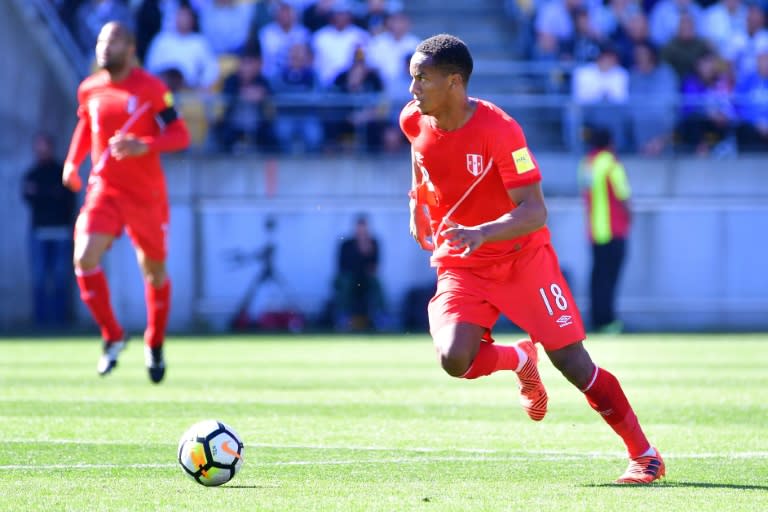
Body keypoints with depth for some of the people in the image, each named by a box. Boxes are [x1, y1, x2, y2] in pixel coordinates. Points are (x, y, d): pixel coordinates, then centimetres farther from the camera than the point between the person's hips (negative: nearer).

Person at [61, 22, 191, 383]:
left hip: (147, 194, -2)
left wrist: (143, 146, -26)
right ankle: (112, 336, -2)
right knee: (84, 259, -19)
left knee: (154, 271, 11)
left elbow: (180, 135, -10)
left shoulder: (151, 89, -9)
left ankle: (155, 345, 33)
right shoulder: (89, 90, 4)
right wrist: (73, 161, 11)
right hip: (104, 190, 3)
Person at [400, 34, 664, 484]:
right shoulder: (414, 120, -6)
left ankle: (644, 454, 9)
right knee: (455, 359, -23)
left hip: (523, 257, -4)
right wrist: (418, 199, 19)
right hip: (461, 267, 4)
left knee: (572, 361, -7)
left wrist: (483, 233, -42)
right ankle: (520, 360, 12)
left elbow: (534, 212, -27)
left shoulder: (498, 129, -23)